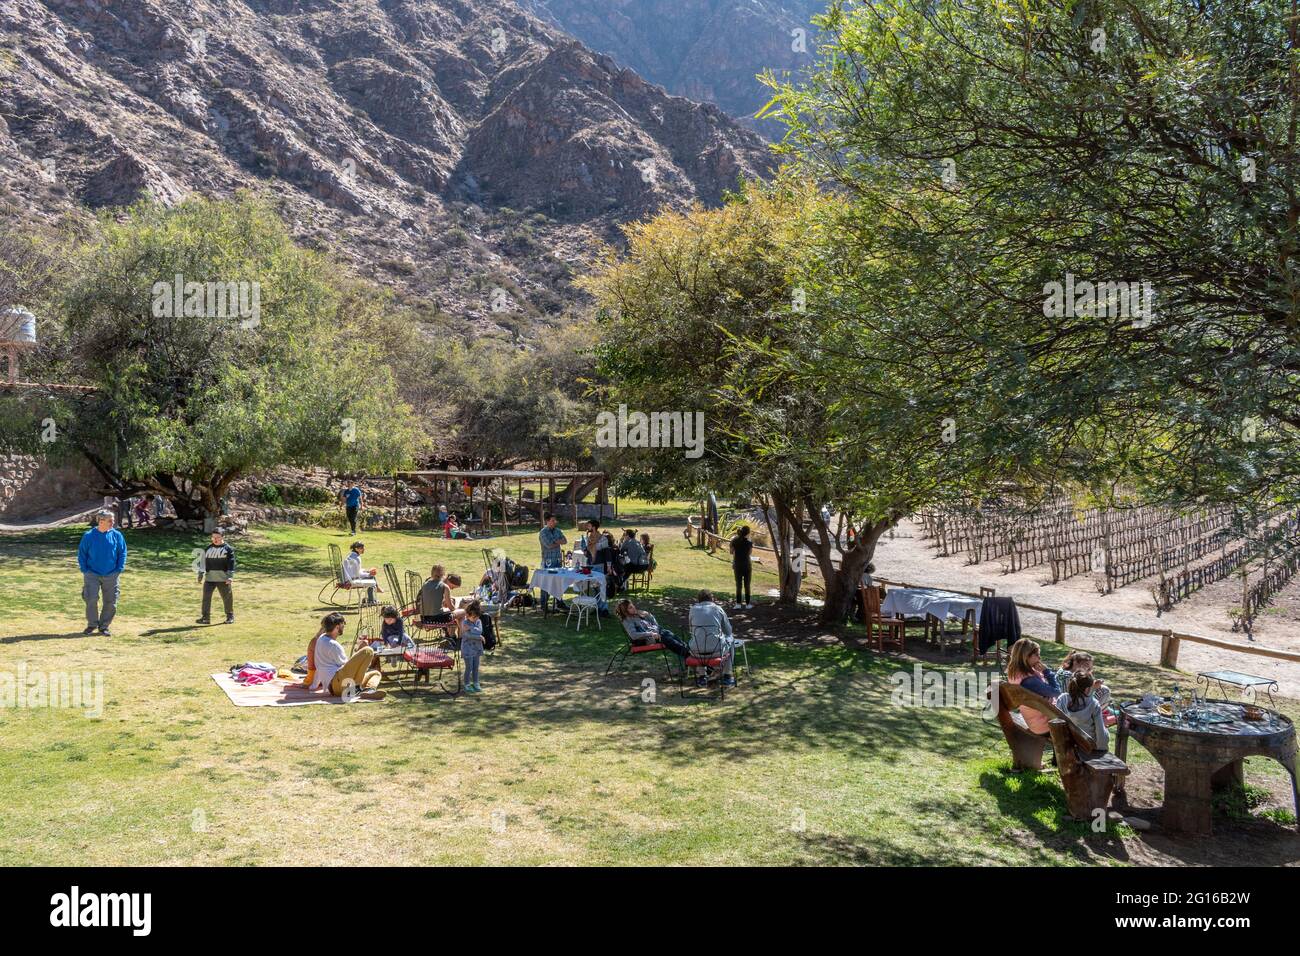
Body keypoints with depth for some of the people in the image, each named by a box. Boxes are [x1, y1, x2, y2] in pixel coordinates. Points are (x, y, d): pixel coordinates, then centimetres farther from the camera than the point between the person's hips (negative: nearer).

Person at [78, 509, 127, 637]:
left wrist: (119, 569, -2)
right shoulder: (89, 536, -4)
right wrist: (84, 570, -3)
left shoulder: (116, 535, -1)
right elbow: (81, 553, 4)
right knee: (91, 599, -11)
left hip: (111, 575, 2)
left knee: (111, 602, 3)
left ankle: (104, 626, 18)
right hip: (92, 574, -2)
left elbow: (122, 553, 5)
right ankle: (92, 624, 10)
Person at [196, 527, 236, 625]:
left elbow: (231, 563, -5)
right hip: (209, 578, 3)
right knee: (206, 596, -4)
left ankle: (230, 616, 17)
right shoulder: (208, 548, 12)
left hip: (223, 578, -3)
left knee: (227, 597, 4)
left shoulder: (228, 549, 0)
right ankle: (205, 617, 1)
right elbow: (203, 561, 15)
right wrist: (201, 575, 9)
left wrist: (230, 576, -13)